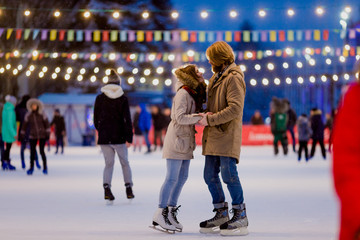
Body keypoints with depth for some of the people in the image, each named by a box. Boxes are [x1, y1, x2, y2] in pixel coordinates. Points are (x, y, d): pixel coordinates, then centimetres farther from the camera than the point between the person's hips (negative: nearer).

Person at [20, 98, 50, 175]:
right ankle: (31, 168, 17)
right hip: (33, 136, 2)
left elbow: (47, 124, -5)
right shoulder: (28, 115, -4)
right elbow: (24, 125, 4)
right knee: (32, 152, 0)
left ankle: (45, 167, 11)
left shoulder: (42, 114, -7)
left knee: (42, 151, -8)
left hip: (42, 135, -2)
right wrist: (22, 135, 6)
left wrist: (48, 134, -11)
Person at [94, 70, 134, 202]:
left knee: (109, 163, 7)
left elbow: (96, 118, 7)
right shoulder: (123, 98, -5)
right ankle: (128, 188, 11)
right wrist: (129, 137, -8)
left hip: (104, 137, 1)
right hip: (119, 136, -1)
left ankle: (106, 187, -14)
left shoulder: (100, 98, 0)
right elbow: (127, 119, -9)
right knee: (124, 162, 14)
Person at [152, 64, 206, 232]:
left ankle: (171, 211, 18)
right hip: (177, 138, -9)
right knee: (172, 177, -8)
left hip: (186, 140, 9)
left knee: (182, 177, 10)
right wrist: (200, 117, -27)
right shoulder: (183, 94, -15)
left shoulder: (194, 94, 12)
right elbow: (180, 117, -23)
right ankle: (160, 214, -4)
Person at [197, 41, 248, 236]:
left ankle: (240, 217, -2)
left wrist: (210, 120, -18)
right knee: (210, 176, 9)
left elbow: (235, 108, -20)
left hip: (227, 135, -9)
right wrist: (207, 113, 1)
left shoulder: (233, 78, -10)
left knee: (229, 175, -10)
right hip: (213, 136, 9)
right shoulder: (216, 78, 20)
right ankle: (221, 215, 18)